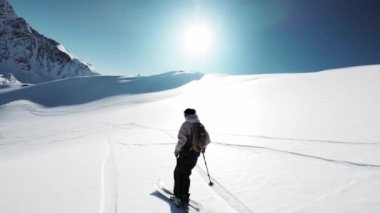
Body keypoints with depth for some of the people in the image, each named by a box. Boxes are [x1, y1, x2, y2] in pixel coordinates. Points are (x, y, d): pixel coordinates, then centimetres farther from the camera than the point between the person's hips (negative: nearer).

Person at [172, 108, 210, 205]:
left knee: (178, 173, 12)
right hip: (195, 155, 6)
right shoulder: (201, 126, 4)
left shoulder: (186, 124, -14)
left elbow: (182, 140, -22)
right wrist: (203, 147, 26)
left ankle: (178, 196, 18)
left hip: (185, 154, -6)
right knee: (186, 175, 20)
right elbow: (207, 140, 7)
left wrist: (177, 150, -7)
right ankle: (185, 197, 27)